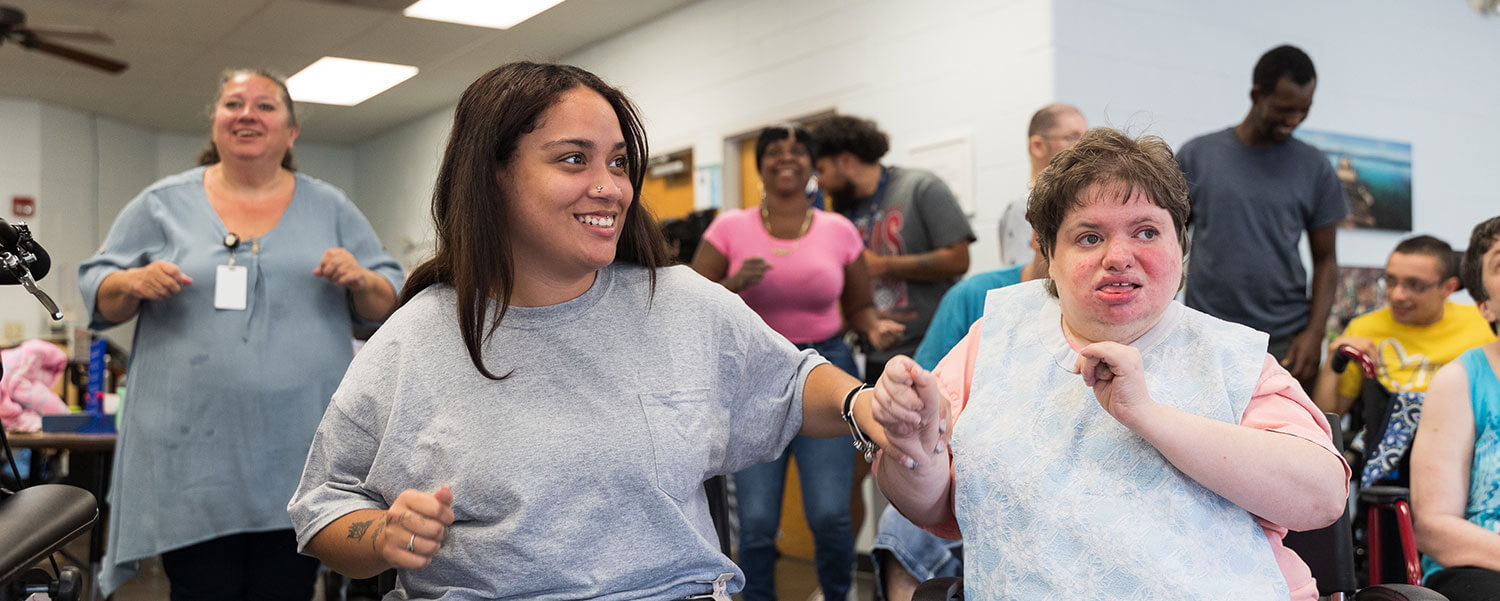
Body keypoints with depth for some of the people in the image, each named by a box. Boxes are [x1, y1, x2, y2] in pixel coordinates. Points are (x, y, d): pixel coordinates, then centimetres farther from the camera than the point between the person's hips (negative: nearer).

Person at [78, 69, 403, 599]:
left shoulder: (331, 209, 10)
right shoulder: (162, 204, 8)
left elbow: (388, 304, 11)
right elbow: (98, 293, 11)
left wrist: (360, 279, -11)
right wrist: (134, 282, -10)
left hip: (302, 457, 1)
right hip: (194, 457, 0)